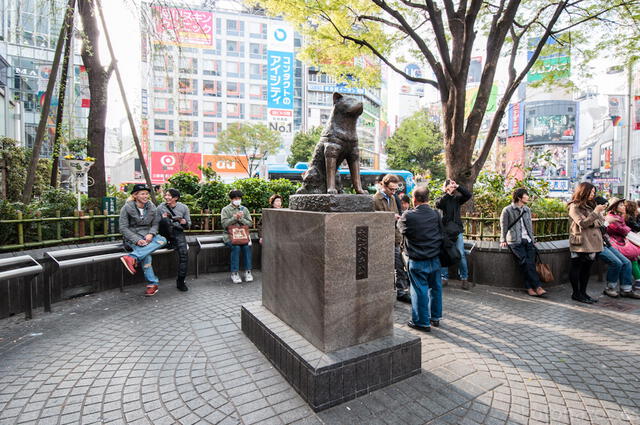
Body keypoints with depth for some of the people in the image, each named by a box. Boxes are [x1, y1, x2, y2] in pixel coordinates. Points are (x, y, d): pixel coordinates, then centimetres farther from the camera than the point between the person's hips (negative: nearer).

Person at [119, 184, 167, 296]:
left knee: (163, 240, -29)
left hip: (147, 235, 4)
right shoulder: (127, 208, -6)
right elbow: (123, 228, -9)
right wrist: (137, 240, -23)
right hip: (132, 237, -4)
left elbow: (155, 224, 5)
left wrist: (151, 234, -18)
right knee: (145, 254, -31)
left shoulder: (152, 207, 5)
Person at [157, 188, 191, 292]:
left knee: (184, 252, -25)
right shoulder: (161, 207, 8)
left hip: (178, 232, 1)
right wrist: (163, 219, -12)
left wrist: (184, 222, -11)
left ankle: (180, 280, -15)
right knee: (165, 220, -34)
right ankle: (169, 242, -18)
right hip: (165, 233, 0)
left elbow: (188, 225, 12)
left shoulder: (183, 207, 10)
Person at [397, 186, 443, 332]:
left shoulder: (408, 216, -15)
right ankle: (435, 317, 33)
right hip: (435, 258, 5)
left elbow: (400, 227, 4)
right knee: (435, 287, 17)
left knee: (420, 290, 5)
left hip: (418, 261, -4)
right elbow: (441, 234, 8)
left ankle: (422, 322, 16)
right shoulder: (436, 214, -4)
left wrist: (399, 218, 24)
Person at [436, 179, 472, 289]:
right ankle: (444, 277, 15)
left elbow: (468, 195, -5)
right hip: (445, 230, -1)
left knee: (461, 254, -4)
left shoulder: (457, 198, 10)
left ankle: (464, 278, 6)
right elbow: (438, 204, -17)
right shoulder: (443, 198, 4)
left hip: (457, 230, 1)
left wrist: (458, 187, -13)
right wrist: (448, 193, -23)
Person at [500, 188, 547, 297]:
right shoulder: (507, 210, 1)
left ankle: (529, 287, -15)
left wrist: (532, 238, 16)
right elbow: (503, 227, 4)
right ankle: (538, 287, -17)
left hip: (527, 240, 5)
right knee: (525, 262, -20)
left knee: (530, 262, -16)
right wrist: (503, 241, 0)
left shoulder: (527, 210, 19)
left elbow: (530, 226, 25)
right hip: (515, 241, -5)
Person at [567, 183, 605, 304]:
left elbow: (601, 221, 10)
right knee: (576, 268, 0)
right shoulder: (574, 207, -6)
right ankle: (576, 294, 8)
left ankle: (583, 292, 20)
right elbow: (582, 223, -14)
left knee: (587, 268, 11)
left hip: (593, 242, 7)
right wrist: (595, 212, -16)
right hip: (580, 243, -7)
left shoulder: (592, 205, 15)